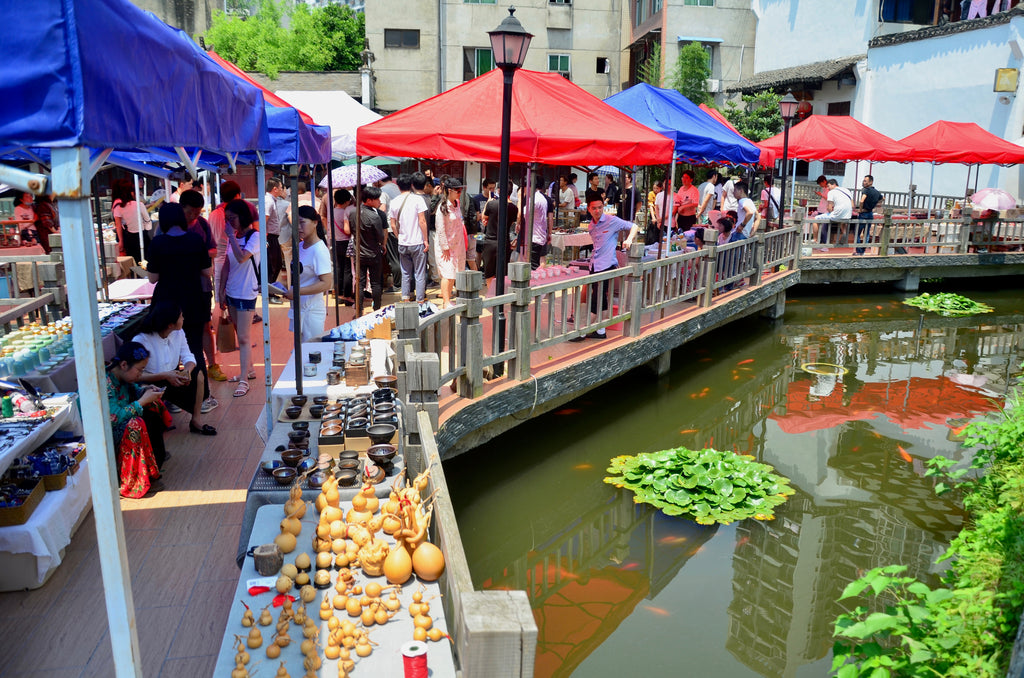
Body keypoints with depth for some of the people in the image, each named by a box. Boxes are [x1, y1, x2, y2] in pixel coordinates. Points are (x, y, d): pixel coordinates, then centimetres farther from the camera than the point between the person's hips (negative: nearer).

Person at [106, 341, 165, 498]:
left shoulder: (122, 377, 0)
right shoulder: (105, 384, -27)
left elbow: (134, 392, 19)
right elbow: (114, 418, -32)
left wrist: (145, 391, -3)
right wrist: (143, 401, -26)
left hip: (120, 423, 10)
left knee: (152, 409, 4)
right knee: (137, 424, -30)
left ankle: (157, 455, 6)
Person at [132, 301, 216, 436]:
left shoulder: (178, 333, -3)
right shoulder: (141, 341, -24)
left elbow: (188, 357, -2)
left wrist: (187, 371, -26)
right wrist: (165, 376, -35)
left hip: (172, 379, 7)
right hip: (151, 386, -7)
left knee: (197, 373, -14)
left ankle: (196, 420, -10)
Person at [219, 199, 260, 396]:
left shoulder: (254, 236, -12)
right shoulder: (233, 237, 9)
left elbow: (242, 257, -29)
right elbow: (227, 265, 12)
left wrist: (231, 236, -22)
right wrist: (221, 291, 11)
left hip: (246, 293, -7)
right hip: (231, 292, 7)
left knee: (244, 338, -6)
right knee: (241, 335, 15)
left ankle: (244, 380, -2)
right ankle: (248, 370, 28)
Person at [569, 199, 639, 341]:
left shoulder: (612, 221, -6)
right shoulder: (591, 225, 13)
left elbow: (634, 227, -3)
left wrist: (629, 240, -19)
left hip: (607, 265, -7)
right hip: (594, 265, 7)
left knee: (596, 301, -6)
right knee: (599, 301, 11)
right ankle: (600, 331, 20)